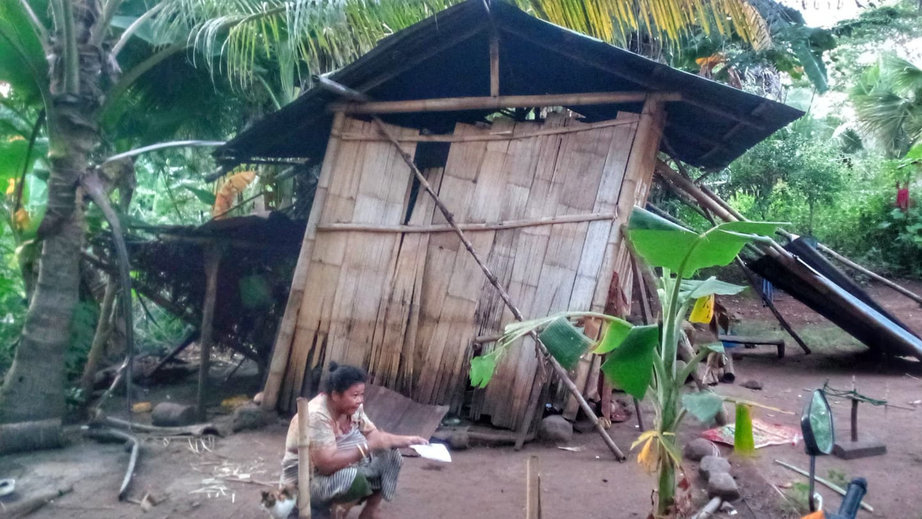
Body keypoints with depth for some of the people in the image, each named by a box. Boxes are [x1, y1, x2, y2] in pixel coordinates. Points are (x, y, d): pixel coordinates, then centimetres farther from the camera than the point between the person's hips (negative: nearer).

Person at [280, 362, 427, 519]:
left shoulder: (353, 408, -4)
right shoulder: (316, 416, -28)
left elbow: (373, 435, 6)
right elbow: (327, 464, -34)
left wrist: (407, 440, -8)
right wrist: (369, 446, -32)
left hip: (342, 469, 9)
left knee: (390, 455, -2)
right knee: (353, 479, -36)